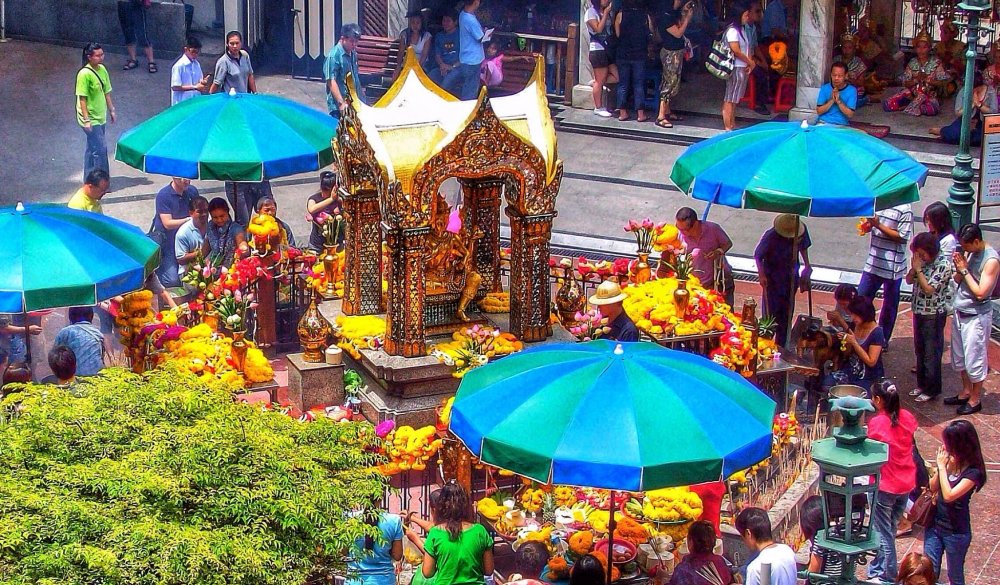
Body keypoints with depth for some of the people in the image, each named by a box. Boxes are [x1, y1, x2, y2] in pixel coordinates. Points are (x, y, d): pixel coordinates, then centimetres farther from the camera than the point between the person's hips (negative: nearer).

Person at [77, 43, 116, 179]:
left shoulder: (102, 69, 4)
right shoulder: (84, 74, -20)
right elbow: (82, 98, -19)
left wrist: (111, 110, 15)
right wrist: (86, 120, -20)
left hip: (100, 117, 8)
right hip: (91, 119, -8)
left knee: (92, 148, 17)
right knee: (100, 149, -8)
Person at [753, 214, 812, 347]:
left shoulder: (802, 229, -14)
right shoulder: (770, 236, -28)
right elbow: (757, 256, -16)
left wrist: (807, 265, 7)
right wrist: (762, 275, -22)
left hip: (791, 277, 5)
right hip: (772, 279, -5)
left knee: (787, 312, 14)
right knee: (771, 312, -2)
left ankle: (782, 344, 27)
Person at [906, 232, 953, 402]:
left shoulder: (943, 264, -19)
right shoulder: (923, 261, 3)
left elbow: (929, 288, -23)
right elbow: (909, 280, 8)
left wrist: (919, 269, -19)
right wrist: (913, 268, -10)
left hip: (934, 314, -8)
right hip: (919, 311, 8)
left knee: (932, 353, 0)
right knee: (920, 351, 17)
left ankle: (932, 390, 9)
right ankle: (922, 384, 30)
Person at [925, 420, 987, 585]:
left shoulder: (973, 472, -20)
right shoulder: (949, 461, -2)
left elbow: (949, 495, -29)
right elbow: (933, 488, 2)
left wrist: (942, 466, -21)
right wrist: (940, 466, -12)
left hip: (956, 533, -6)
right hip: (934, 525, 6)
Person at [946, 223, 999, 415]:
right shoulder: (969, 252, 2)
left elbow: (980, 292, -23)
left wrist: (965, 270, -18)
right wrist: (958, 268, -10)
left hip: (976, 316, -8)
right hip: (959, 312, 8)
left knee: (975, 359, 2)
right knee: (960, 357, 18)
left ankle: (975, 400, 14)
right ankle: (966, 392, 33)